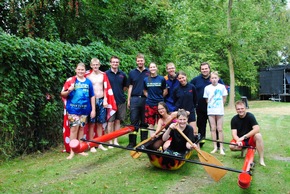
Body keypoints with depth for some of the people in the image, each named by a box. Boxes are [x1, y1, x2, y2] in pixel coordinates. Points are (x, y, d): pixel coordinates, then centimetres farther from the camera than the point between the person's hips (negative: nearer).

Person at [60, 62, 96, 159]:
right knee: (74, 128, -3)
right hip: (73, 109, -3)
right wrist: (69, 90, -23)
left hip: (84, 109, 3)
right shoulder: (71, 81, -1)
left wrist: (93, 109, 6)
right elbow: (62, 94, -2)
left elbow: (92, 96, 8)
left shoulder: (88, 82, 6)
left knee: (81, 128, 12)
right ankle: (72, 151, 6)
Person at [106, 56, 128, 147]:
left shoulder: (122, 74, 7)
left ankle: (116, 140, 19)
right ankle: (110, 141, 10)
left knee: (118, 121, 9)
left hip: (121, 101, 3)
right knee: (110, 121, 1)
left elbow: (125, 86, 19)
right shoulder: (106, 74, -4)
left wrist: (120, 92, 10)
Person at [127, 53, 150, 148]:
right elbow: (130, 87, 10)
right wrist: (128, 100, 5)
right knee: (133, 121, 1)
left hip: (145, 99, 0)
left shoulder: (149, 73, 5)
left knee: (144, 122, 8)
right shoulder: (132, 73, 9)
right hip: (134, 99, 1)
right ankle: (132, 142, 6)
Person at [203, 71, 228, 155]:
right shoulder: (207, 87, 0)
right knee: (213, 129, 7)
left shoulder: (222, 87, -2)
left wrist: (220, 105, 4)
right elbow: (207, 99, 6)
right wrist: (212, 104, 0)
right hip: (211, 111, 1)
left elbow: (224, 99, 5)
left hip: (220, 110, -1)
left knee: (220, 129, 1)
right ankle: (215, 147, 15)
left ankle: (221, 148, 9)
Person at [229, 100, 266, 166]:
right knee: (232, 146, -28)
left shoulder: (250, 116, -12)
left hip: (251, 139, -1)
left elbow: (257, 129, -24)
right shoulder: (234, 119, -6)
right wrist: (238, 140, -33)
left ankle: (261, 159, -25)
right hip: (240, 140, 2)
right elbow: (234, 133, -11)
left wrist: (243, 137, -29)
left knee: (258, 135, -34)